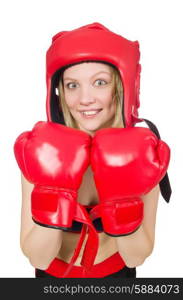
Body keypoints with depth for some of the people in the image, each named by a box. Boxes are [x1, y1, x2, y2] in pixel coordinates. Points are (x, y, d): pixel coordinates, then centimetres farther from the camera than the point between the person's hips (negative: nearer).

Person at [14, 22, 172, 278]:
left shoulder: (140, 150, -20)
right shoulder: (43, 152, -23)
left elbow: (136, 257, -19)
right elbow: (38, 258, -23)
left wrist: (122, 199, -34)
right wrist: (54, 191, -36)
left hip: (116, 272, 1)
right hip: (54, 273, 0)